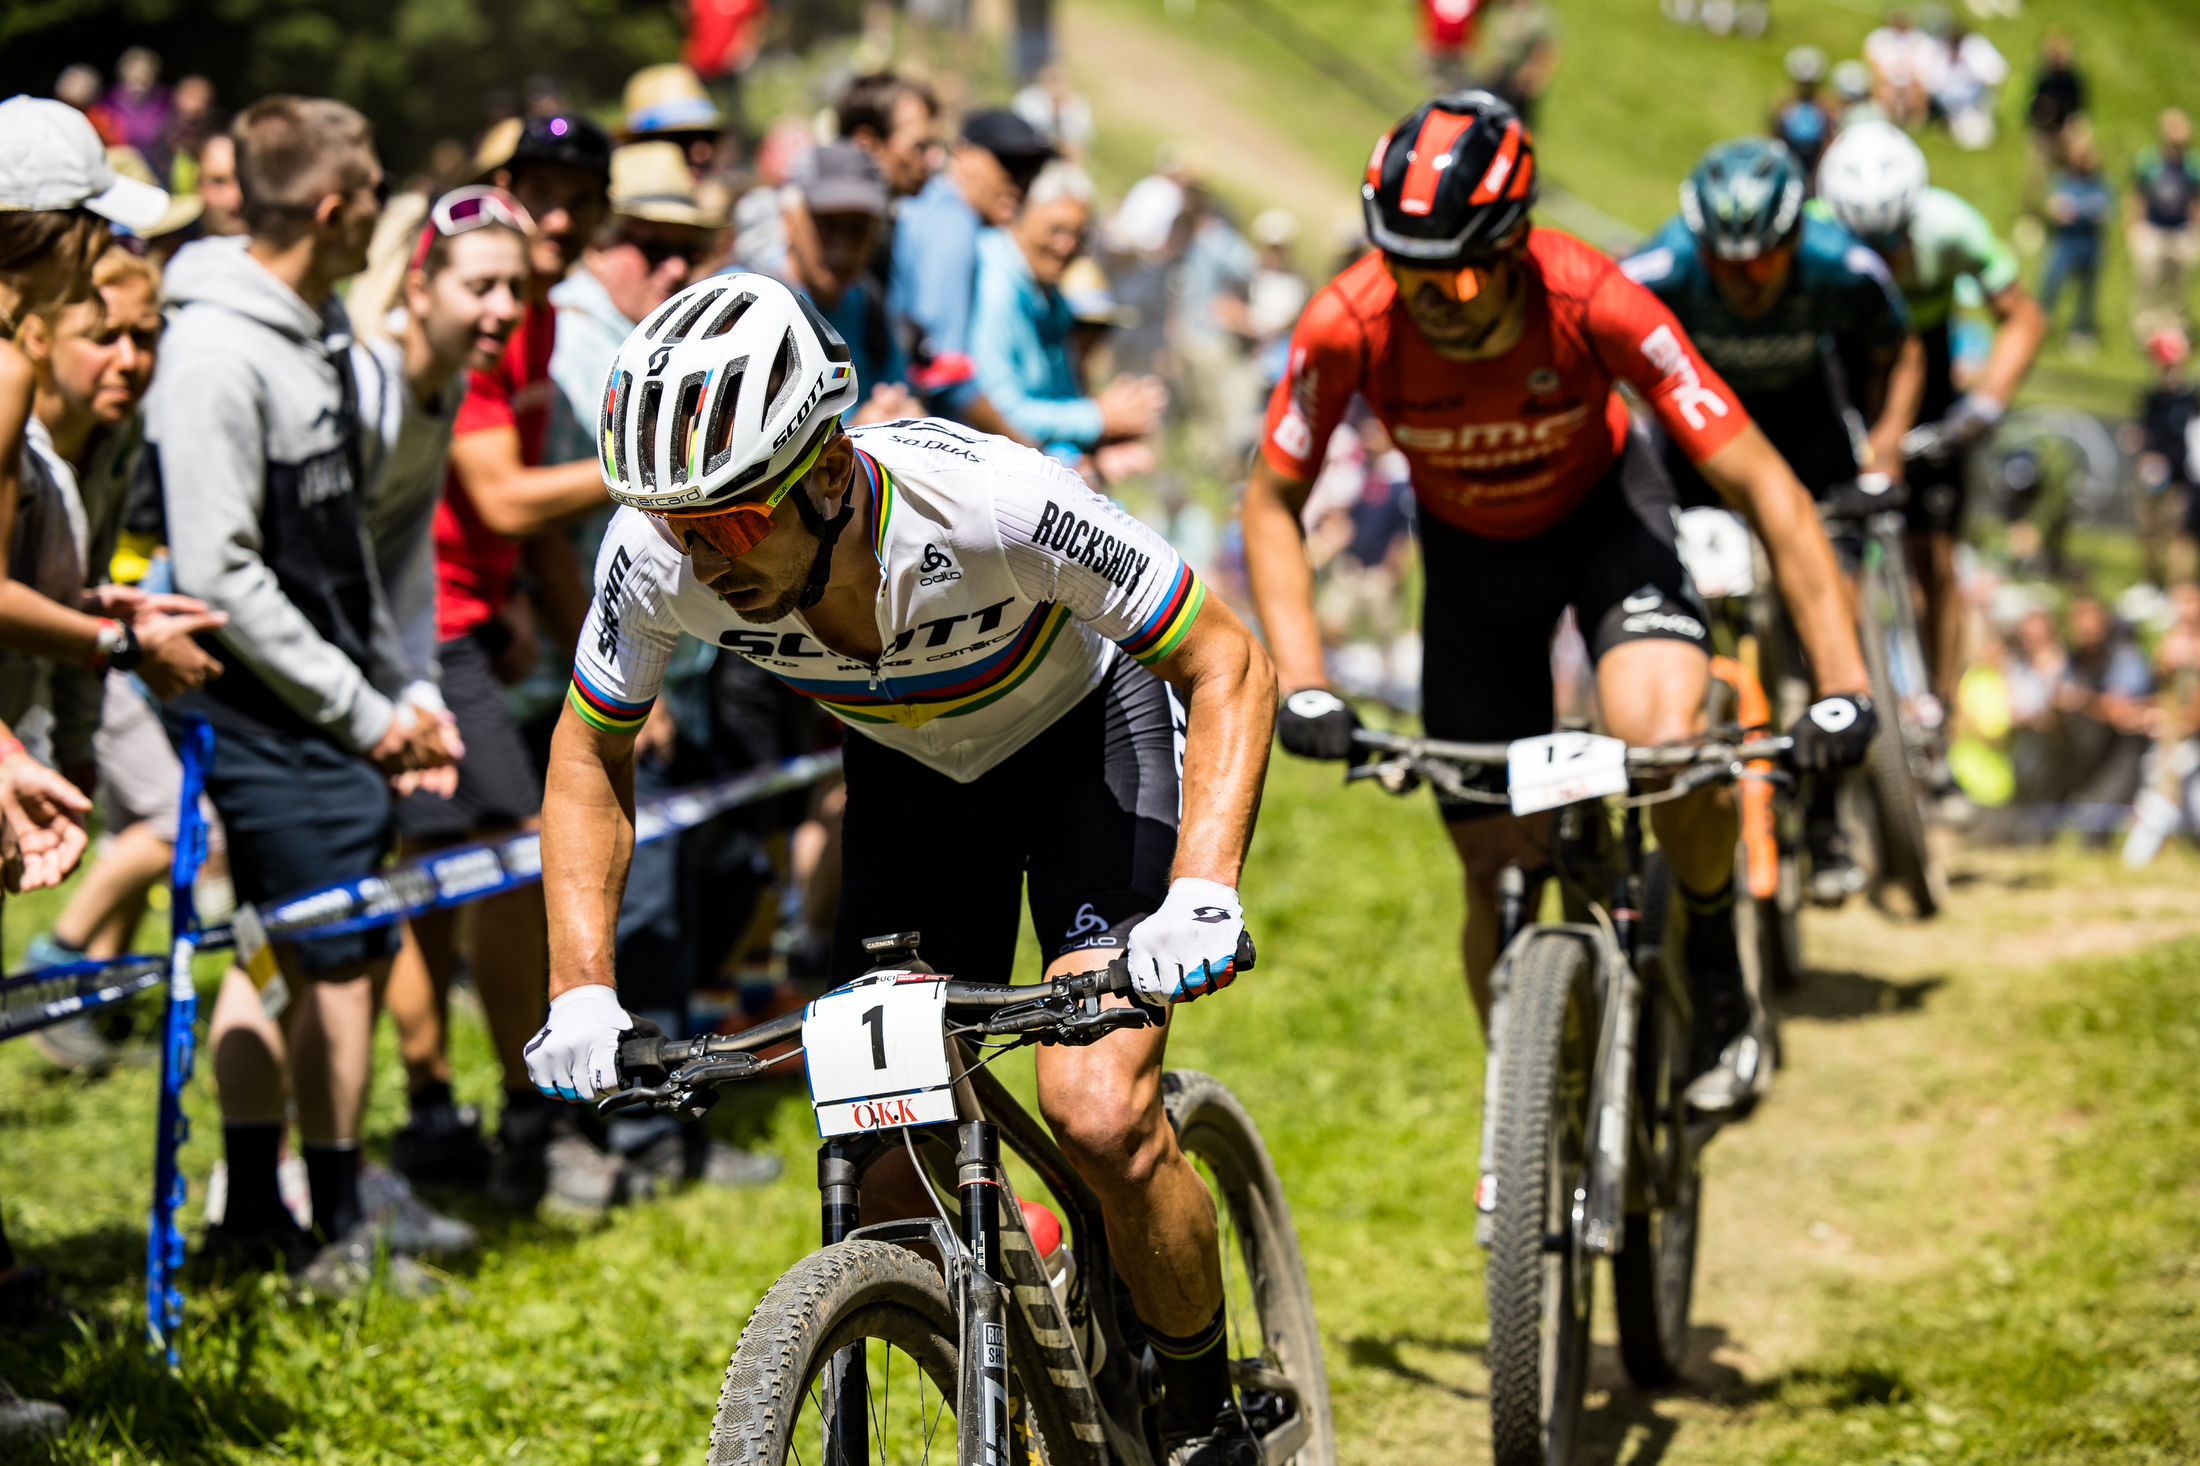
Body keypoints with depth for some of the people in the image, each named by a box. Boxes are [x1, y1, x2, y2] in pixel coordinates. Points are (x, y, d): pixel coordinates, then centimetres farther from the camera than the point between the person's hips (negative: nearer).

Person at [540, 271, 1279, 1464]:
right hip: (909, 773, 4)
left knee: (1100, 1119, -21)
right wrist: (582, 988, -20)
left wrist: (1203, 894, -41)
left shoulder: (985, 504, -39)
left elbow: (1228, 666, -28)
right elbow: (590, 753, -8)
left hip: (1085, 733, -4)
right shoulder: (659, 556, -28)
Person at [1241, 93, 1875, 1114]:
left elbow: (1763, 485, -31)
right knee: (1497, 867, -2)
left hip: (1603, 512, -2)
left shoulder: (1593, 304, -35)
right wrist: (1302, 685, -28)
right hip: (1469, 551, 2)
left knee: (1664, 738, -30)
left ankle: (1717, 983, -2)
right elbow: (1271, 504, -15)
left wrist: (1841, 686, -37)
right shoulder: (1351, 326, -31)